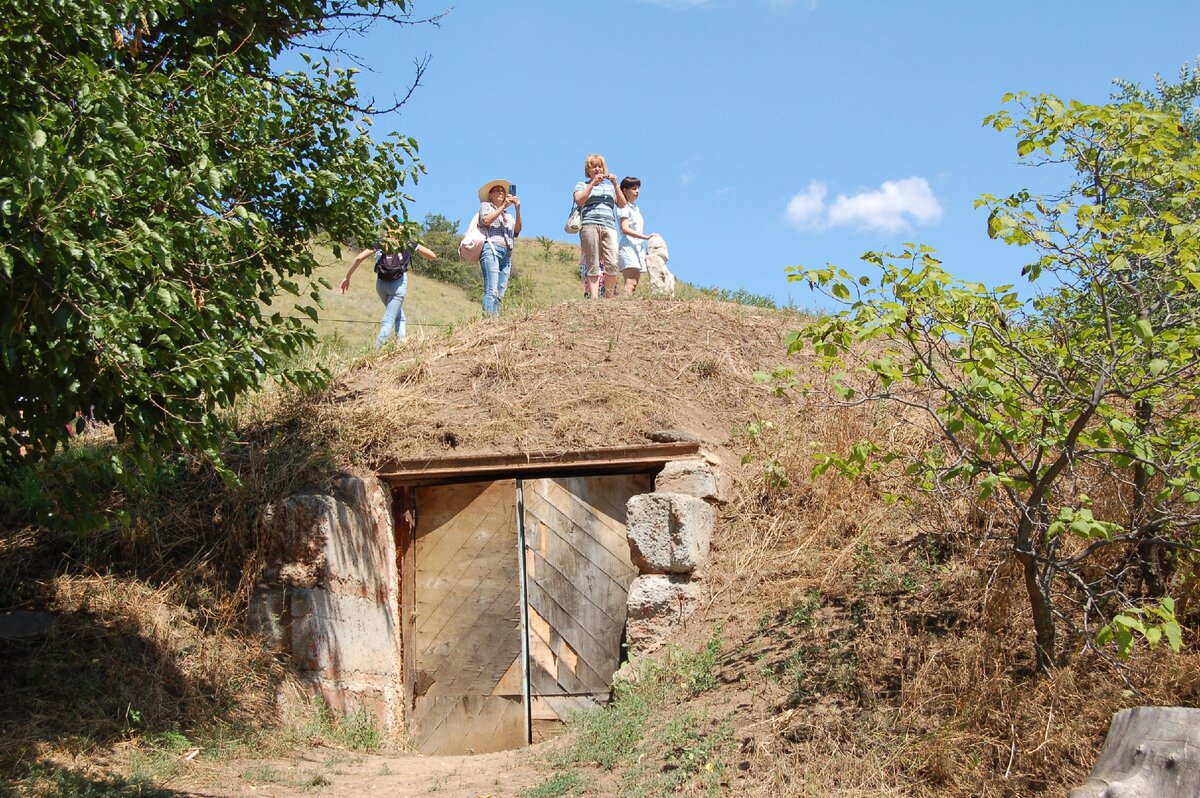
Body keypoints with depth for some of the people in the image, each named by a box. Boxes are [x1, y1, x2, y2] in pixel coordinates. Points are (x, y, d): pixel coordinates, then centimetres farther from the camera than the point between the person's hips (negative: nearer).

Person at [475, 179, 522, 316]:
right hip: (491, 248, -6)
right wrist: (503, 206, -5)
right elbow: (486, 220, -3)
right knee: (492, 290, -21)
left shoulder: (509, 216, 30)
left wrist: (517, 211, 0)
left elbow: (517, 230, 13)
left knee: (500, 293, -6)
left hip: (507, 253, 6)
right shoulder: (485, 206, 18)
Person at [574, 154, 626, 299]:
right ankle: (594, 299, -16)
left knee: (612, 264, -15)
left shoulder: (609, 185, 27)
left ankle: (610, 298, -7)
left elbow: (622, 204, 15)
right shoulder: (582, 185, 19)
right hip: (589, 225, -2)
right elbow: (579, 201, -1)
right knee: (593, 267, -10)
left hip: (609, 226, 2)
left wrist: (615, 185, 4)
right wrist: (593, 183, -4)